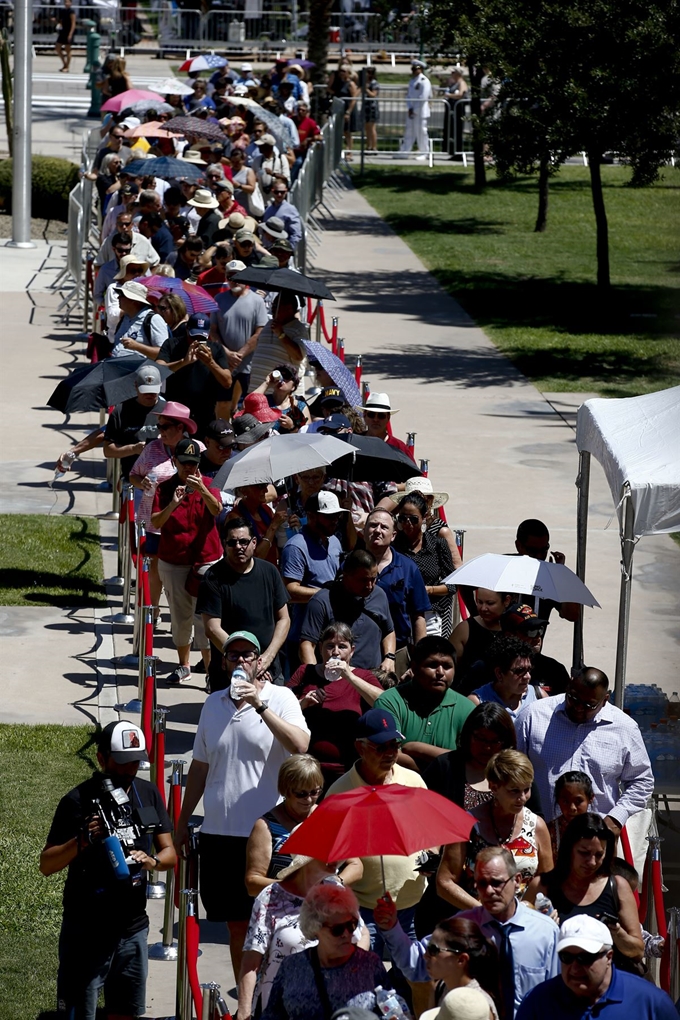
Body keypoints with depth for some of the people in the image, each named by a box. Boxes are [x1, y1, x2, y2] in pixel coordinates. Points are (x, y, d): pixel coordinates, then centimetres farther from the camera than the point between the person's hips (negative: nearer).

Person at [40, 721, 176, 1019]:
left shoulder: (148, 794, 5)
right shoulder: (79, 801, -10)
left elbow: (170, 853, 6)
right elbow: (46, 865, -10)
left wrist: (152, 861, -18)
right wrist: (81, 841, -28)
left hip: (132, 927, 5)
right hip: (86, 930, -5)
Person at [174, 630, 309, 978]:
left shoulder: (279, 698, -3)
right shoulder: (213, 704, 12)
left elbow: (300, 746, -21)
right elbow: (200, 767, 20)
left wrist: (260, 706, -25)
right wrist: (182, 823, 21)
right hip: (218, 832, 5)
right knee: (237, 925, 11)